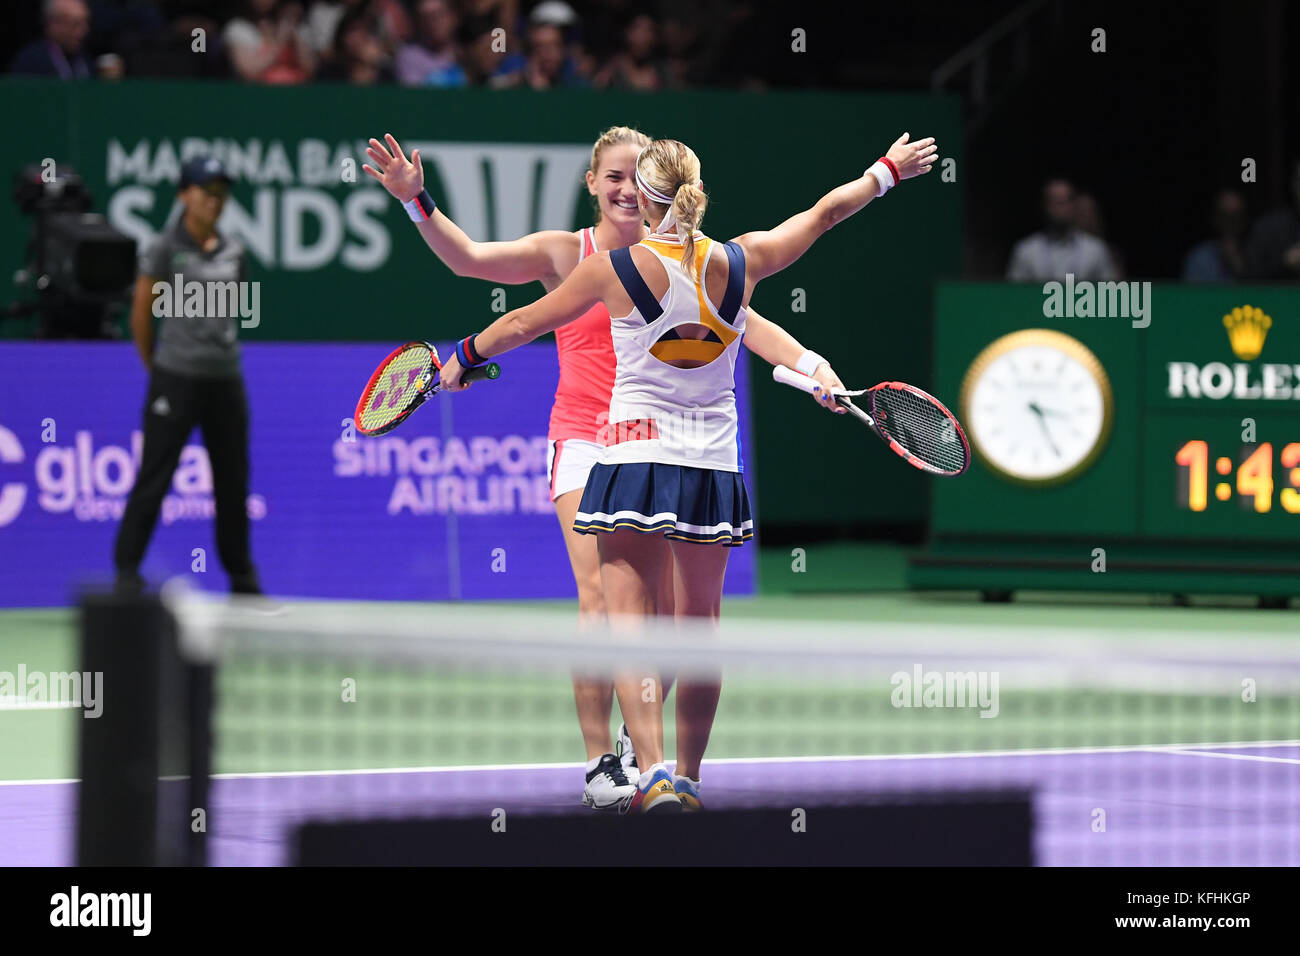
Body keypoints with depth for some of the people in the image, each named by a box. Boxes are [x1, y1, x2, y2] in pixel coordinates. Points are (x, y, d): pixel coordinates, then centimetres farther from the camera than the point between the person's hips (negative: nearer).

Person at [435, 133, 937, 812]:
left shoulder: (615, 270, -8)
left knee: (629, 619, -6)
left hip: (637, 456, -4)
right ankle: (689, 777, 22)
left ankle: (652, 773, -23)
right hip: (715, 467, 4)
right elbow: (823, 213, 17)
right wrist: (888, 170, 33)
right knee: (700, 621, 15)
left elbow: (526, 322, 5)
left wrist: (465, 356, 24)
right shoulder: (739, 262, 1)